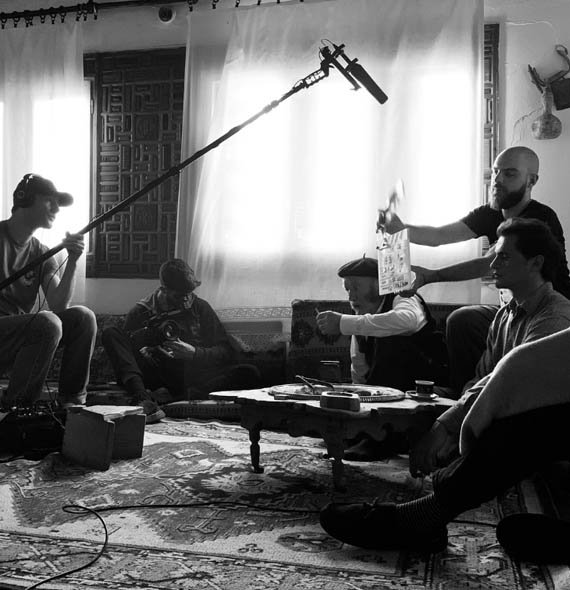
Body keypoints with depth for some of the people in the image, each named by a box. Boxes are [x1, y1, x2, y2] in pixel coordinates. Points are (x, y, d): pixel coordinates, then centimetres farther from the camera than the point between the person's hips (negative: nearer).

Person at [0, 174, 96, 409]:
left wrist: (72, 262, -15)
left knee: (83, 317, -11)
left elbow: (58, 306, -3)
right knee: (47, 323, -30)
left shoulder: (41, 254, 10)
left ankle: (71, 401, -3)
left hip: (23, 333, 6)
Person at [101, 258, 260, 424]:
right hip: (156, 376, 0)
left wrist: (194, 353, -9)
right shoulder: (140, 312, 12)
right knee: (110, 334, -20)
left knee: (250, 373, -26)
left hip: (192, 377, 1)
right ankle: (142, 397, -43)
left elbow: (226, 352, 8)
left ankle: (174, 397, -40)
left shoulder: (200, 307, 13)